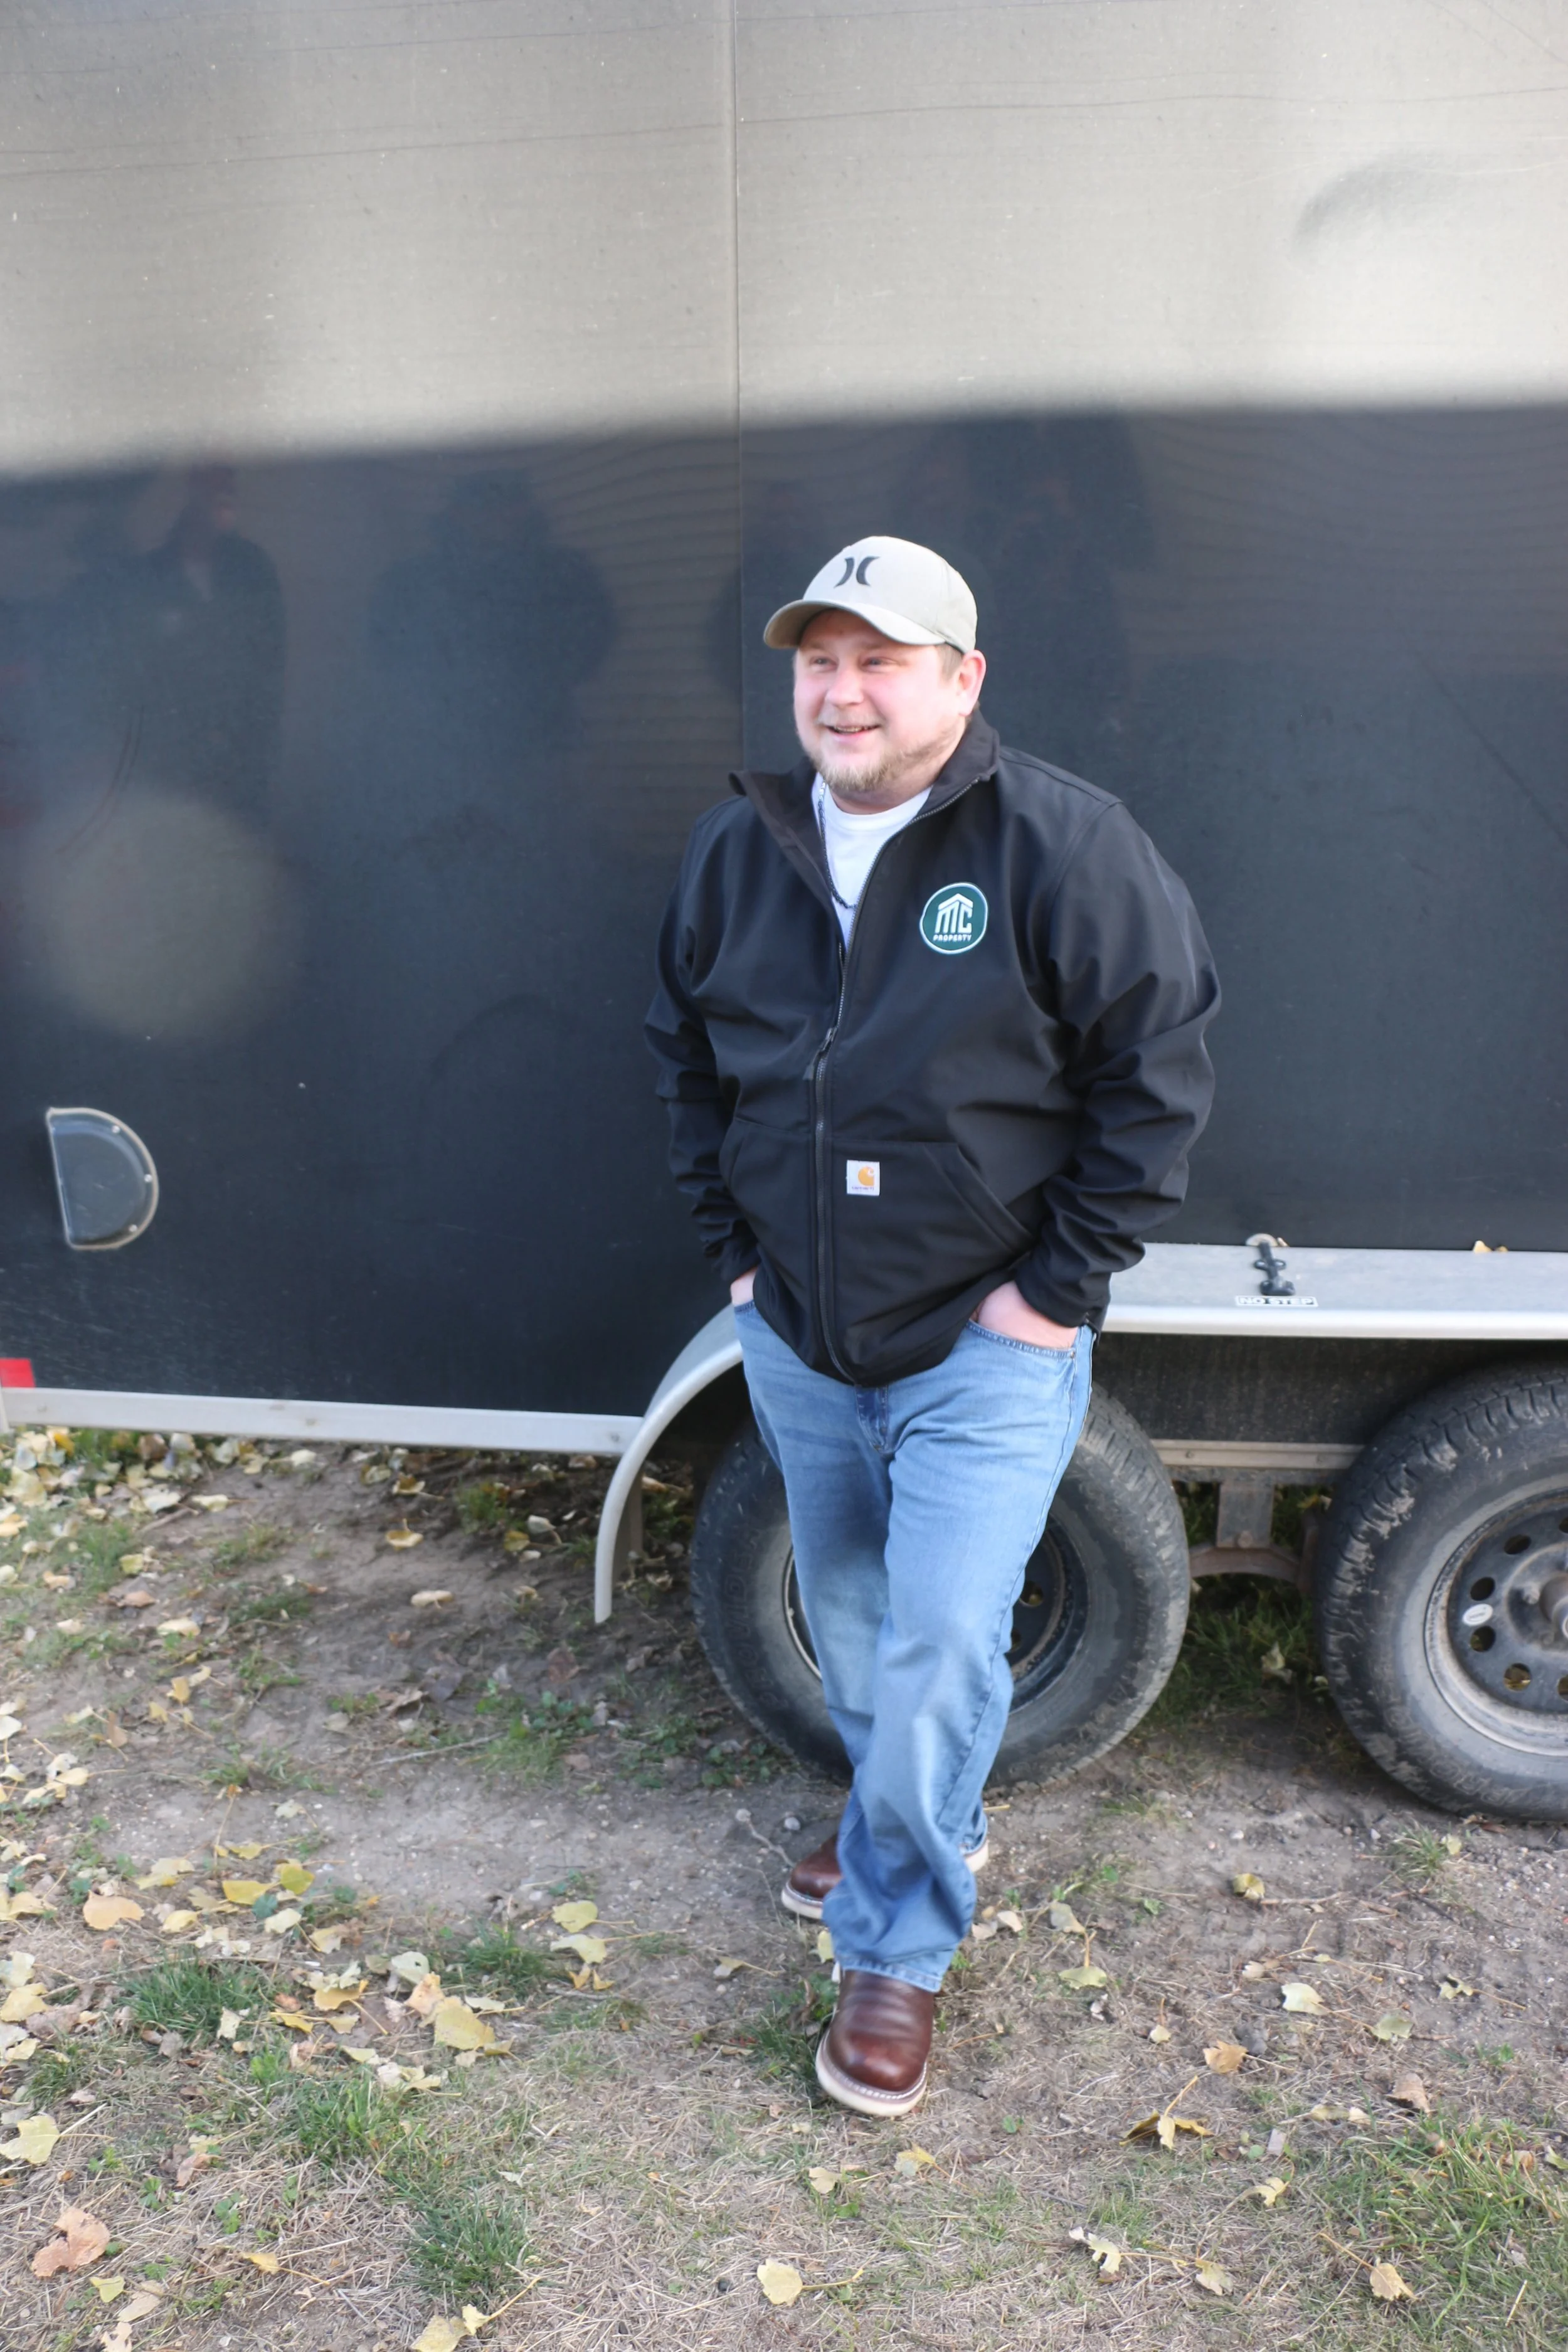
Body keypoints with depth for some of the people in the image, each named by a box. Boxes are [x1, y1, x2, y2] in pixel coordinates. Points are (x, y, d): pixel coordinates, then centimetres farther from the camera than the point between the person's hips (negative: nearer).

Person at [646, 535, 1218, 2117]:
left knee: (939, 1656, -4)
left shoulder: (1062, 846, -15)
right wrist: (733, 1247, 7)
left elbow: (1157, 1074, -13)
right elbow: (687, 1058, 13)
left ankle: (895, 1953, 19)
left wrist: (1061, 1288, -14)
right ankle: (913, 1820, 48)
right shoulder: (735, 852, 1)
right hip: (798, 1342, 5)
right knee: (847, 1628, 21)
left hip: (986, 1350, -5)